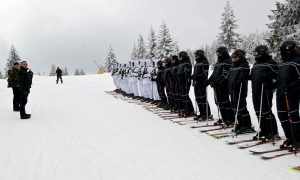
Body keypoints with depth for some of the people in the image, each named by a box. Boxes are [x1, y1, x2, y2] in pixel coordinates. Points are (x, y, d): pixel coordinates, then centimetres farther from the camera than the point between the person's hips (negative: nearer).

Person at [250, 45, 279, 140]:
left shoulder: (270, 63, -4)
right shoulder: (256, 64, 21)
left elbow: (276, 74, -12)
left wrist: (266, 76, -26)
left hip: (265, 90, -8)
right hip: (255, 90, 8)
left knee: (266, 111, -7)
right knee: (258, 111, 11)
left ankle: (273, 132, 3)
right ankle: (263, 130, 22)